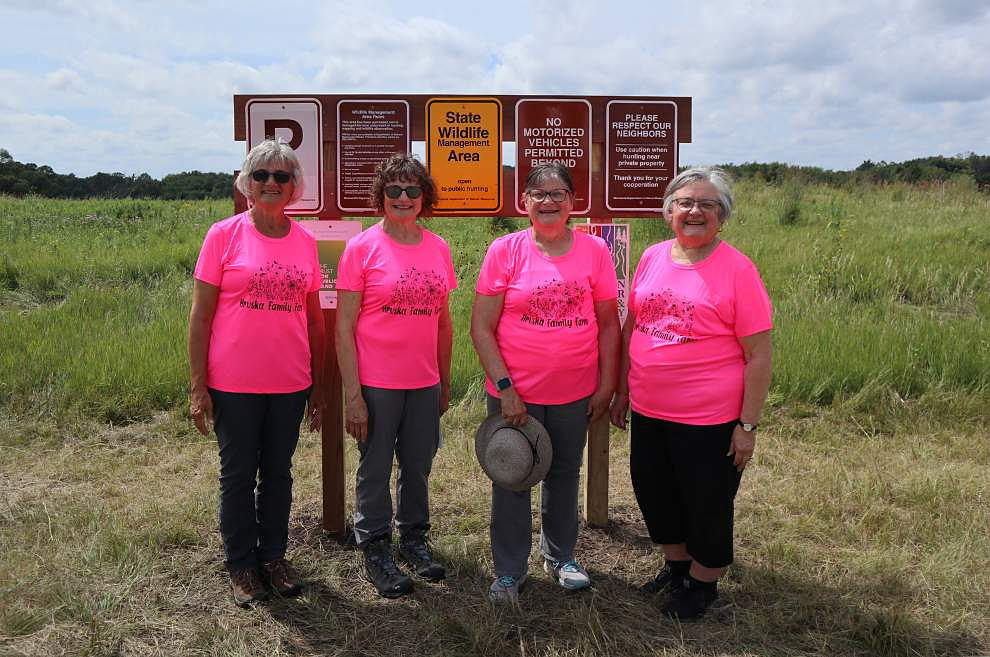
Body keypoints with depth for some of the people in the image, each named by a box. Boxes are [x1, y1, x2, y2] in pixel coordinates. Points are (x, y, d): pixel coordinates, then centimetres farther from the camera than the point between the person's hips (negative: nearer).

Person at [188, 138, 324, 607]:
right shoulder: (224, 235, -5)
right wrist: (197, 385, -8)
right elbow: (200, 315, -5)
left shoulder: (305, 242, 4)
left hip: (289, 384, 3)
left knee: (278, 473, 15)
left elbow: (314, 318, 9)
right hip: (234, 385, -3)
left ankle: (273, 556, 33)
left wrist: (319, 384, 9)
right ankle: (242, 565, 28)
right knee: (238, 476, 10)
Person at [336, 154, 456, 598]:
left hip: (425, 383, 4)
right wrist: (352, 393, -13)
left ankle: (414, 539, 36)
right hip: (377, 383, -4)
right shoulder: (362, 248, -8)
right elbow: (344, 327, -9)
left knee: (419, 465, 16)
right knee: (376, 470, 9)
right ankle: (375, 550, 27)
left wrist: (445, 381, 12)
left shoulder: (438, 248, 4)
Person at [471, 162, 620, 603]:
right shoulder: (506, 250, -8)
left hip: (574, 394, 2)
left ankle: (560, 557, 40)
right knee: (512, 482, 10)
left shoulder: (594, 251, -2)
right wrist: (504, 387, -15)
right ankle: (509, 573, 27)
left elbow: (608, 323, 4)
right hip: (514, 394, -2)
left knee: (565, 475, 19)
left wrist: (606, 384, 0)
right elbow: (481, 326, -9)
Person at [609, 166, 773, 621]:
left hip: (708, 421, -5)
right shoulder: (652, 258, 2)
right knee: (653, 492, 20)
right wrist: (622, 391, 12)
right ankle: (675, 565, 45)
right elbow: (631, 328, 11)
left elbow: (758, 355, -12)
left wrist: (748, 425, -13)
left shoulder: (736, 269, -12)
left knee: (706, 506, 12)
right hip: (647, 413, 6)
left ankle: (703, 582, 36)